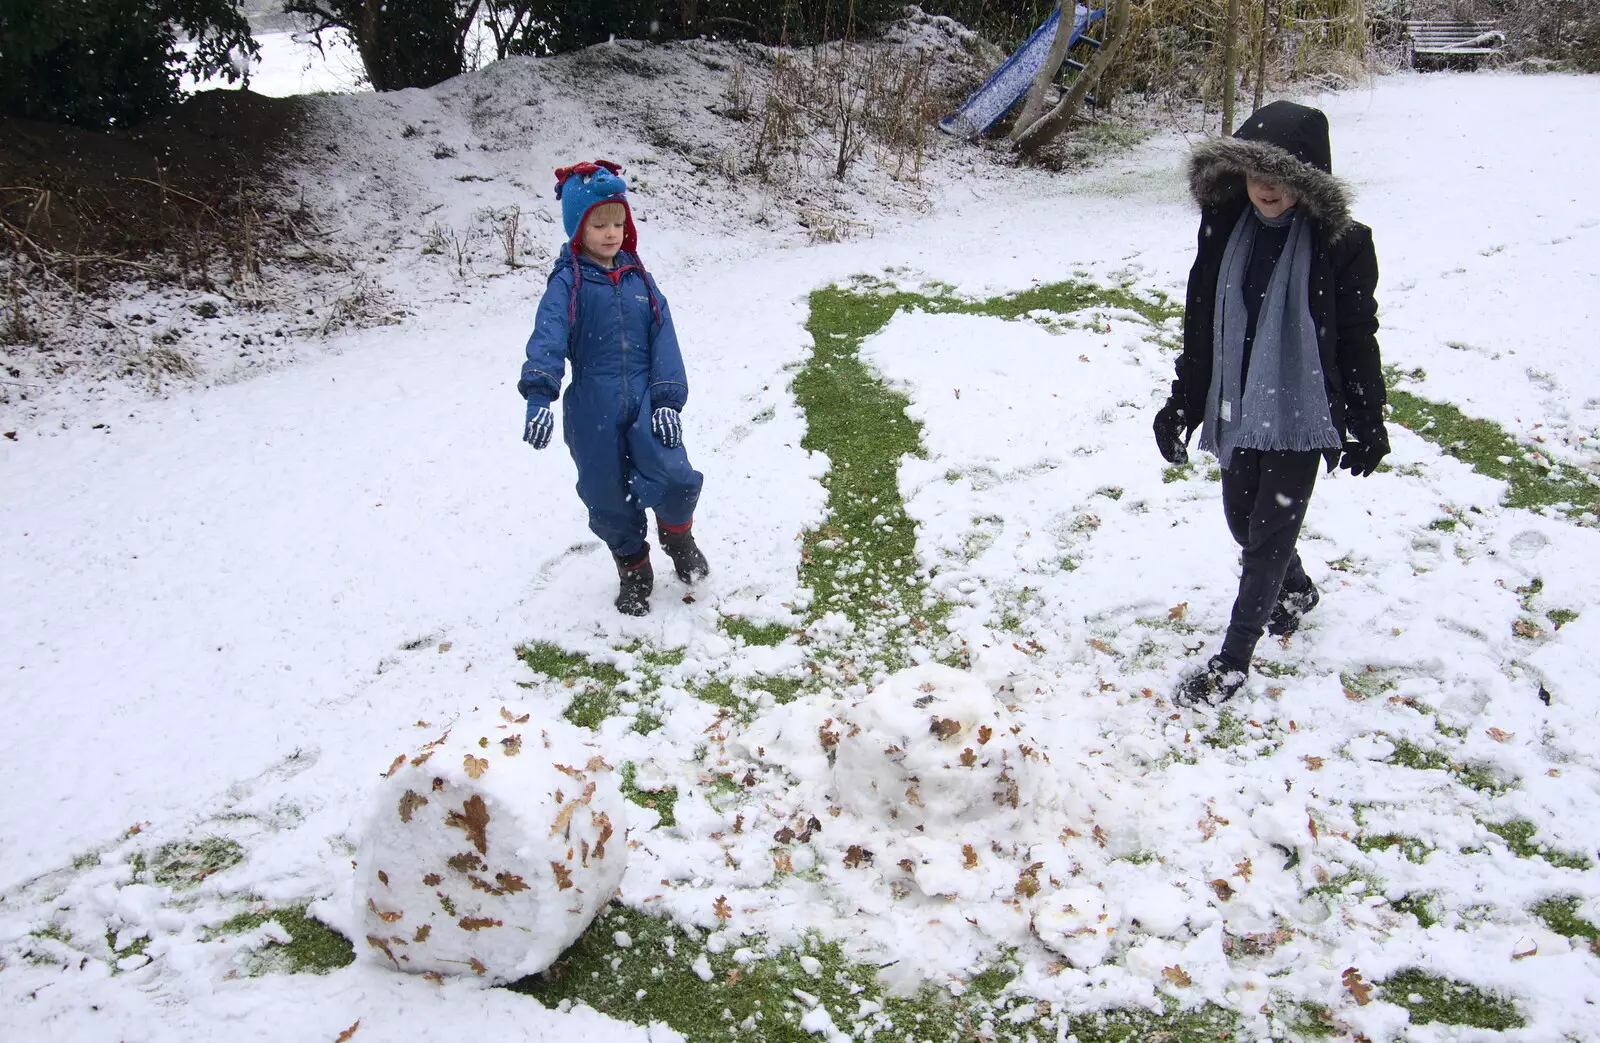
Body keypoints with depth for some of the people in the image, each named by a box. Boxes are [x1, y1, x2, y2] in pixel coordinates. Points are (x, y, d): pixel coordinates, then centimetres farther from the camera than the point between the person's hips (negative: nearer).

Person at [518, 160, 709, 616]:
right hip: (592, 411, -2)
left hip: (644, 401, 2)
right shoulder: (567, 283, -5)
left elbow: (663, 339, 3)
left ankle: (677, 537, 16)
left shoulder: (638, 278, 8)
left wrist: (668, 400, -9)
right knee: (610, 499, 8)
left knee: (675, 478, -18)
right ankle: (634, 572, 34)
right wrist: (538, 396, -36)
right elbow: (547, 338, -20)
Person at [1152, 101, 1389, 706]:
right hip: (1238, 405, 5)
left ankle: (1233, 660, 12)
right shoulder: (1225, 227, -3)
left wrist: (1368, 426, -2)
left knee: (1270, 531, 1)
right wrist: (1183, 404, 8)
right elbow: (1200, 323, 5)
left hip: (1301, 411, -5)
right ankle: (1296, 590, 49)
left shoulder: (1339, 243, -14)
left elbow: (1358, 339, -7)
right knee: (1243, 518, 18)